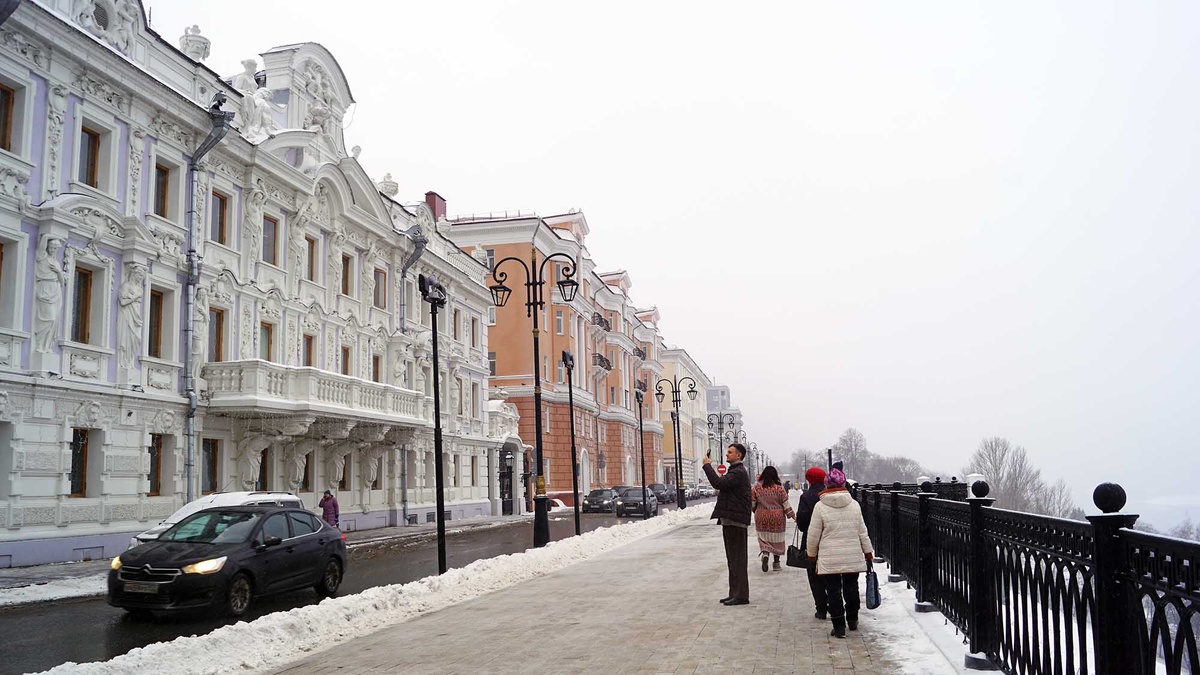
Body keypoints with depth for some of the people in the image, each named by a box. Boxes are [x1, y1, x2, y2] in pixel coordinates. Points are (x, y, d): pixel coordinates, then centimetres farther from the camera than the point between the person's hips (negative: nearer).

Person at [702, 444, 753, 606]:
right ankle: (735, 593, 20)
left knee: (737, 559, -6)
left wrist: (707, 465, -17)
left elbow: (718, 483, -26)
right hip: (730, 521, 11)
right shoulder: (735, 471, 20)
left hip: (736, 521, -11)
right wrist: (721, 492, 11)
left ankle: (741, 595, -2)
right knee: (733, 559, 14)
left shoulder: (739, 472, -14)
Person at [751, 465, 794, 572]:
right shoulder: (779, 488, -9)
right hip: (777, 519, -1)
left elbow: (752, 505, 1)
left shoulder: (756, 488, -5)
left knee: (764, 539, 11)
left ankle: (765, 554, -17)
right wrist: (792, 515, 8)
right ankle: (776, 563, 17)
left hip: (761, 519, 1)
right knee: (777, 540, 12)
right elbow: (786, 505, -5)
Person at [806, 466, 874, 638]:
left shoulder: (820, 506, -9)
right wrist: (868, 551, 19)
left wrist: (811, 553, 10)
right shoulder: (854, 504, 0)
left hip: (829, 558, -3)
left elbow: (813, 535, -5)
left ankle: (839, 625, 3)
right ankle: (852, 620, 30)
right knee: (851, 587, 17)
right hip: (853, 556, 3)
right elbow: (862, 532, 7)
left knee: (833, 591, 3)